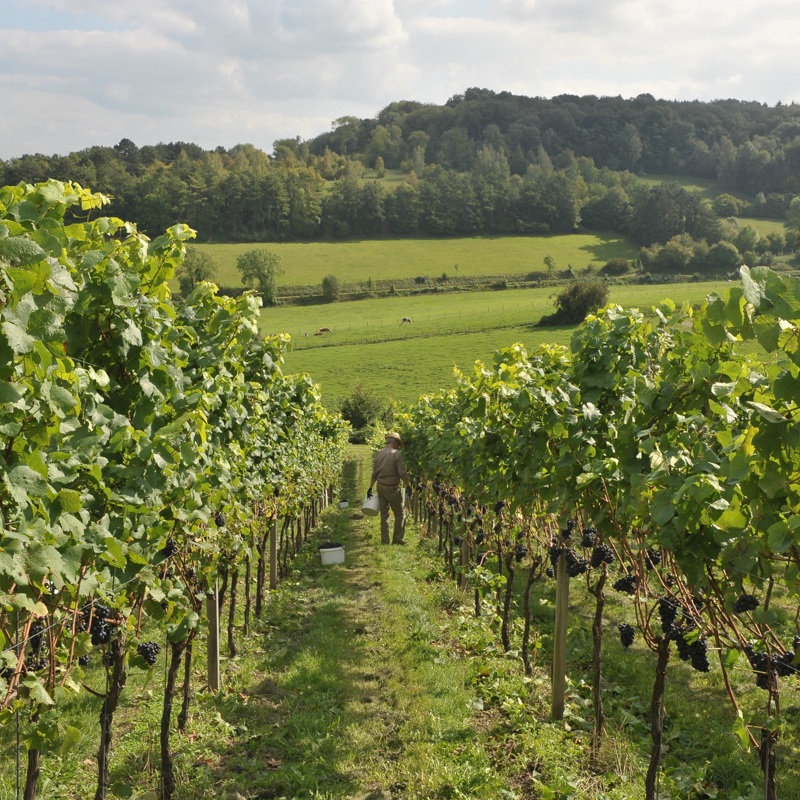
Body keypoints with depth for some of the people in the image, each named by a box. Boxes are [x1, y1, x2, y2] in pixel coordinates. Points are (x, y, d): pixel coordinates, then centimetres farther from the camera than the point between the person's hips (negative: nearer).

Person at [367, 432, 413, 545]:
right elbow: (402, 473, -17)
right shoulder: (397, 454, -13)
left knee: (384, 514, 12)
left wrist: (370, 488, 17)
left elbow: (374, 473, 11)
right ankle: (397, 539, 8)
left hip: (381, 487, 6)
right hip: (392, 488, -6)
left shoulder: (378, 454, 6)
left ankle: (384, 540, 14)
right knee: (400, 514, 8)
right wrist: (408, 486, -6)